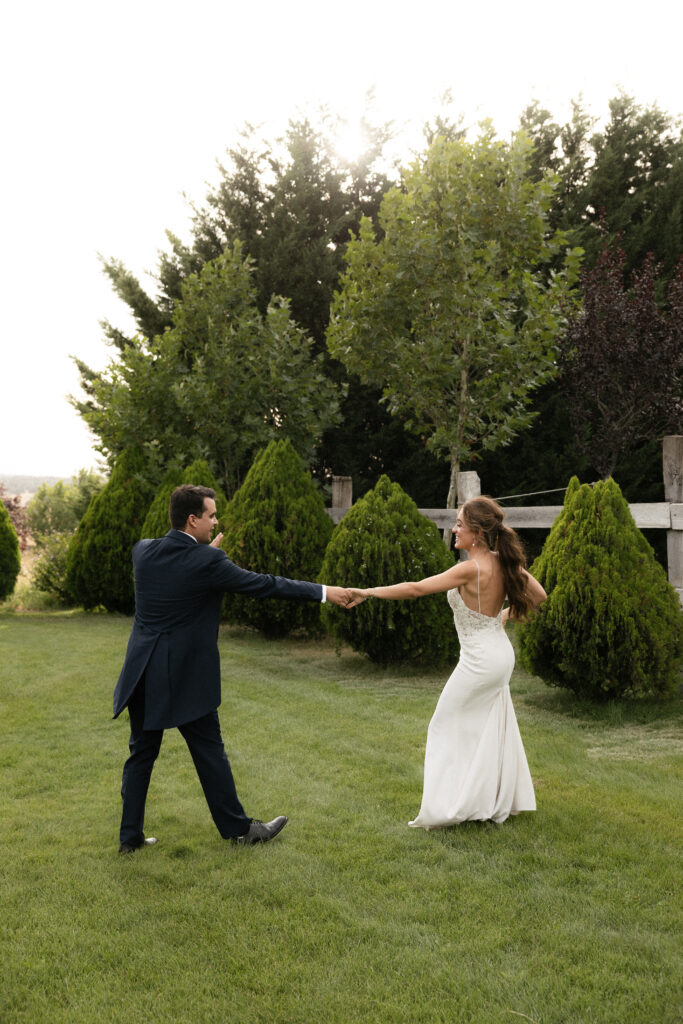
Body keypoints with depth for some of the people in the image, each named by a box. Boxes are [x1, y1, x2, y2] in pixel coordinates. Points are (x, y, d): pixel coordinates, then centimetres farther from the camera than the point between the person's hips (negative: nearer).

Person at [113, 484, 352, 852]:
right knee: (210, 752, 8)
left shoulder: (143, 551, 0)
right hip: (186, 676, -5)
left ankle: (131, 836, 20)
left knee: (141, 754, 14)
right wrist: (323, 592, -5)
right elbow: (263, 584, -12)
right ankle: (238, 827, 21)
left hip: (144, 674, 5)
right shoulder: (207, 562, -16)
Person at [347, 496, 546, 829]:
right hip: (500, 653, 8)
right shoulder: (504, 563, -3)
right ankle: (497, 801, 30)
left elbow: (415, 589, -25)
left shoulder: (471, 569, -24)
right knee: (489, 729, 19)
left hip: (480, 660, -8)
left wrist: (369, 592, -20)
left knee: (448, 727, 5)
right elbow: (538, 595, 8)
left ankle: (446, 808, 8)